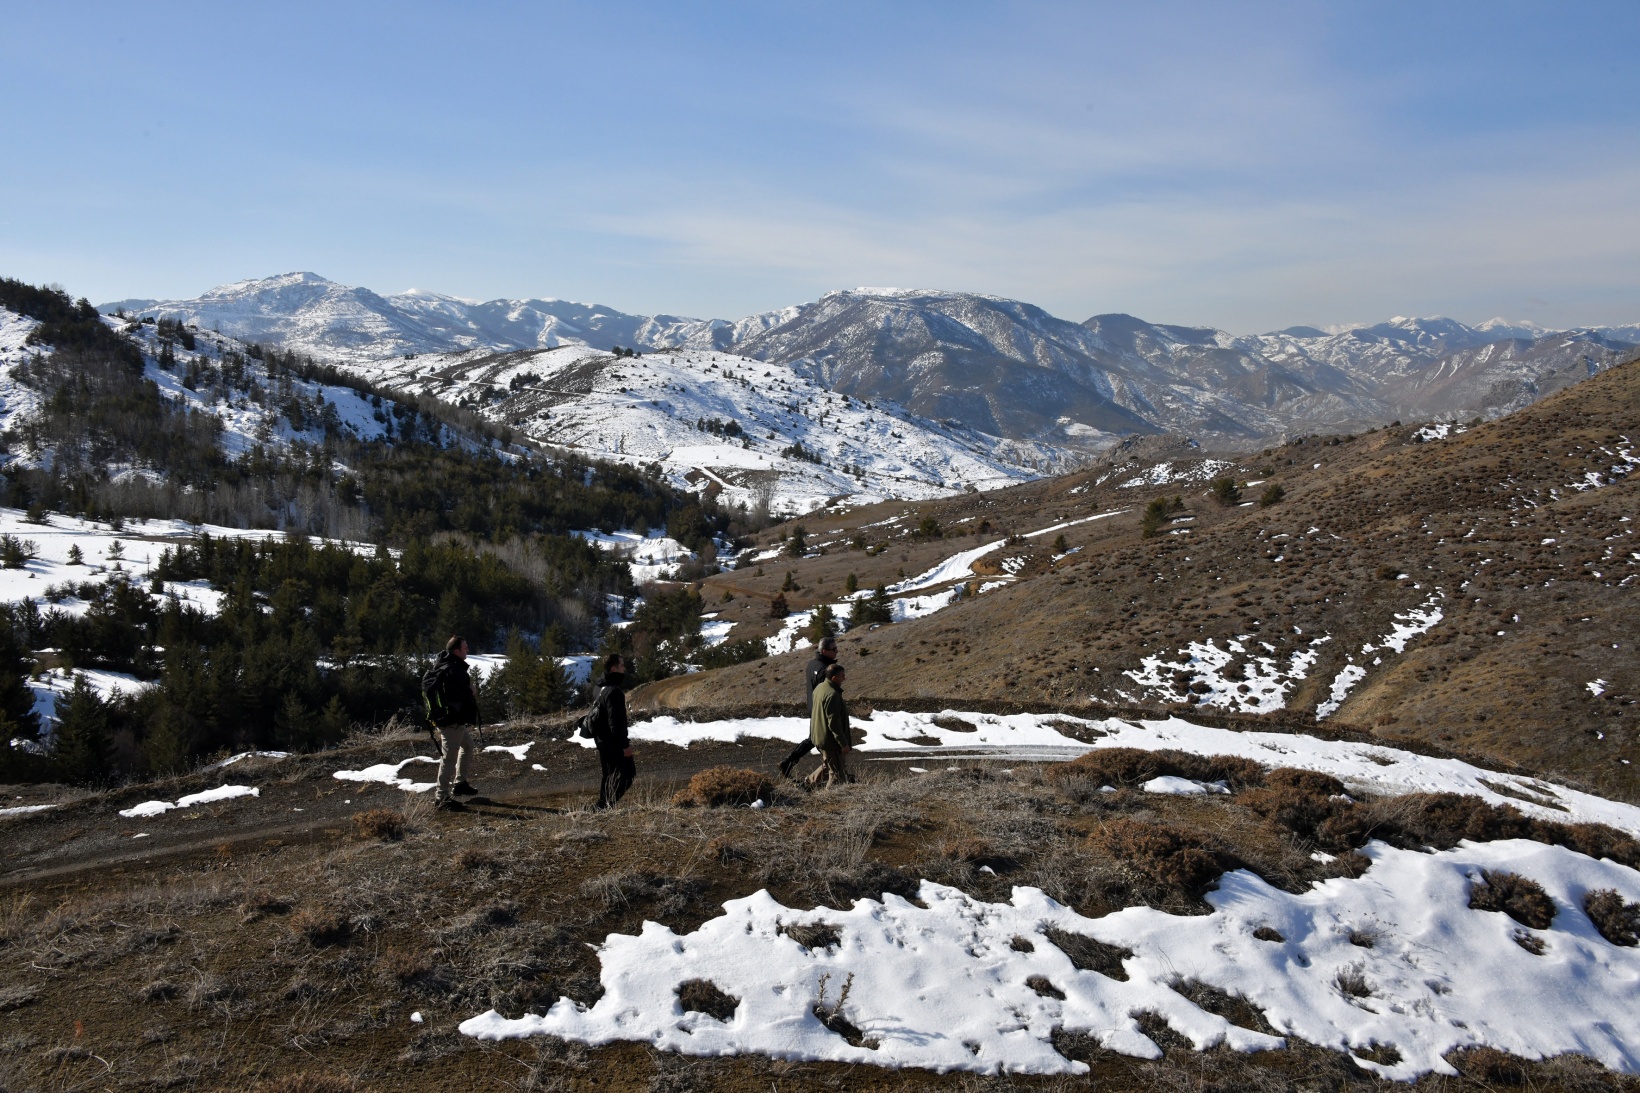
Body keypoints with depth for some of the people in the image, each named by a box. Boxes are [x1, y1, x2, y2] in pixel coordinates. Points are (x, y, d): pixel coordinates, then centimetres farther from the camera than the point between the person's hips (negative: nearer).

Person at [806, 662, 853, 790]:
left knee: (827, 765, 27)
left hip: (819, 737, 10)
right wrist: (844, 743, -20)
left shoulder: (819, 688, 6)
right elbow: (834, 723, -26)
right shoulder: (832, 695, -25)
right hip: (831, 741, -10)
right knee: (837, 773, 1)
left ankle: (809, 783, 33)